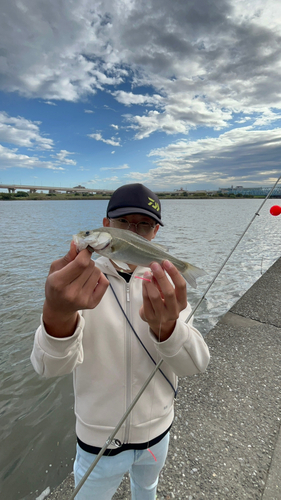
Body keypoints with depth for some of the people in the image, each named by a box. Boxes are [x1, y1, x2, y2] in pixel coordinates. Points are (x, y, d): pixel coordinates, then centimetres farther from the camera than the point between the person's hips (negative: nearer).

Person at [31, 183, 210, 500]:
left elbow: (196, 365, -21)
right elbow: (51, 367, -33)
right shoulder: (78, 283, -20)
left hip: (157, 431, 3)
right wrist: (58, 314, -56)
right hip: (98, 439, -2)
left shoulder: (165, 283, -14)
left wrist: (166, 326, -44)